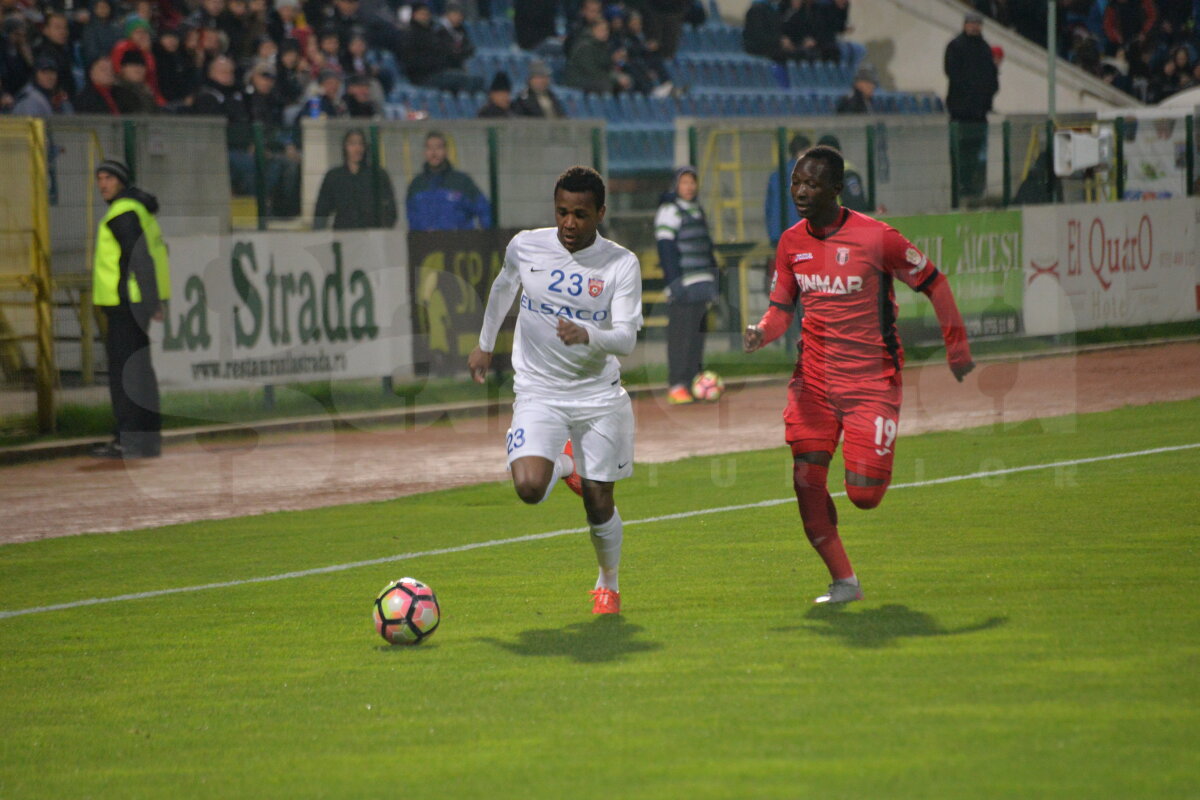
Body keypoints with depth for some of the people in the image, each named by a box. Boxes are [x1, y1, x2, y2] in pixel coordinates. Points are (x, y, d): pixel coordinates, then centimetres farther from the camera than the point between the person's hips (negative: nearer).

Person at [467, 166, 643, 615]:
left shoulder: (621, 265, -10)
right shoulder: (525, 247, -4)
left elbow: (626, 339, -17)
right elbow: (504, 287, 18)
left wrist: (586, 334, -37)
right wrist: (485, 345, 27)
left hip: (599, 396, -1)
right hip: (539, 392, 1)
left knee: (599, 502, 2)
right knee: (529, 488, -21)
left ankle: (608, 583, 32)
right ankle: (563, 464, 17)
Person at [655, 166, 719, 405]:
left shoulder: (697, 210, 19)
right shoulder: (670, 211, -6)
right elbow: (665, 248, -13)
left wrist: (713, 276, 20)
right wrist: (674, 282, -19)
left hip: (701, 285, 8)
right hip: (682, 284, -8)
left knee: (697, 334, 9)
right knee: (680, 334, -10)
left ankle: (693, 382, 14)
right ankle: (677, 387, -12)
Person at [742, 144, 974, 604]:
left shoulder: (876, 237, -12)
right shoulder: (792, 242, 3)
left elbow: (933, 283, -2)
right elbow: (782, 307, 11)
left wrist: (956, 346, 0)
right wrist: (762, 332, -11)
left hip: (871, 381, -4)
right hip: (814, 380, 4)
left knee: (864, 496, -6)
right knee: (806, 479, -12)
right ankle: (843, 582, 1)